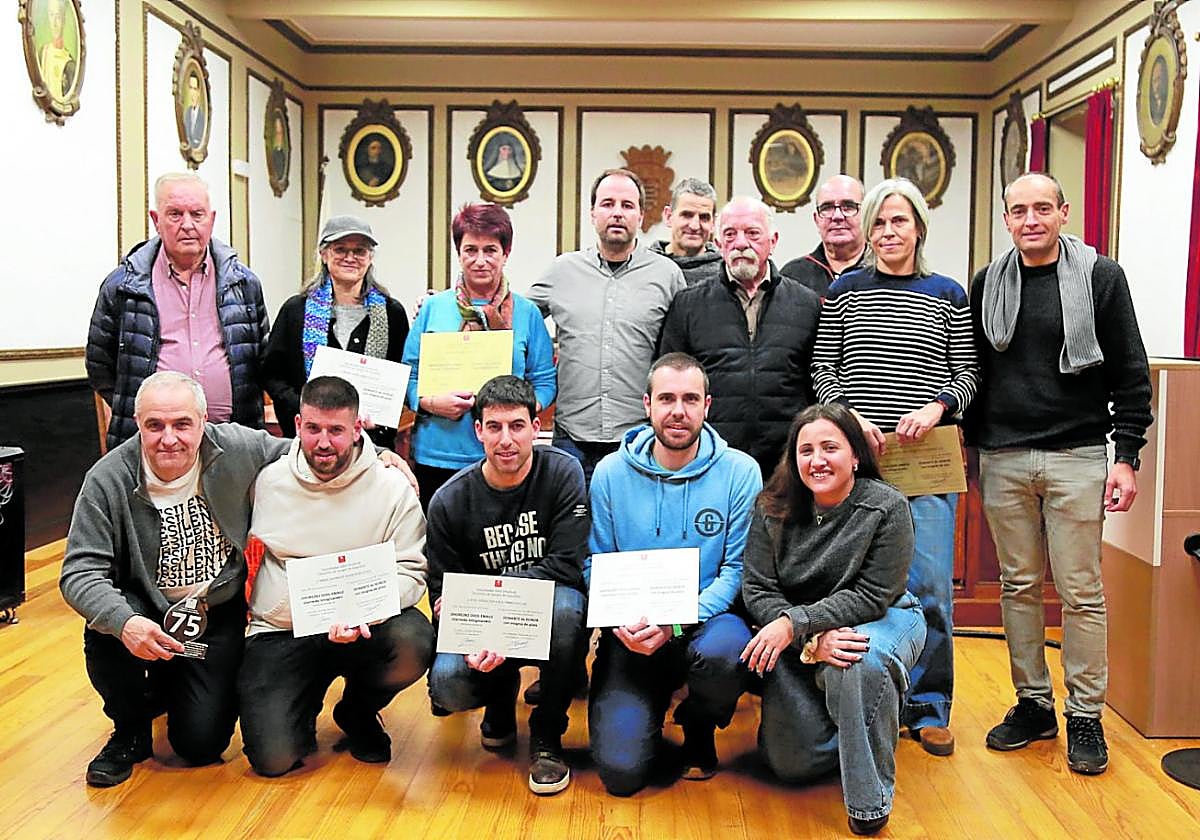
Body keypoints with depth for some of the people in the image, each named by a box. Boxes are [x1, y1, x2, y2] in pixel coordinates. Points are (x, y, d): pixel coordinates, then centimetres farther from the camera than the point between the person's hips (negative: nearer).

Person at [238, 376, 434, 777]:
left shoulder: (393, 487, -4)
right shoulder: (267, 481, 3)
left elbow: (410, 571, -7)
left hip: (363, 627, 0)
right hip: (278, 632, 0)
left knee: (414, 643, -33)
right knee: (274, 758, -17)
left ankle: (359, 712, 4)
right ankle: (305, 703, 22)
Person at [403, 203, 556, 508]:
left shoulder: (526, 313, 6)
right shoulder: (433, 308, 7)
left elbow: (545, 381, 5)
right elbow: (408, 375, 7)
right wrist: (430, 402, -11)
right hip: (436, 457, 1)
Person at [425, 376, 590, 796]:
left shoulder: (563, 472, -11)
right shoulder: (449, 501, -7)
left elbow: (566, 566, -17)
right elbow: (443, 594, -3)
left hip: (546, 613, -1)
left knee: (564, 605, -36)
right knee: (447, 685, -28)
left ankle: (547, 736, -11)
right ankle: (503, 694, 14)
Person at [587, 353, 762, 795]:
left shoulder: (739, 472, -4)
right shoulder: (610, 473, 1)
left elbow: (738, 568, -7)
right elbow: (595, 564, 3)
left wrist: (675, 622, -22)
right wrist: (621, 621, -18)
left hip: (708, 616, 0)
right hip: (631, 634, 1)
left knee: (722, 651, -38)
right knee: (622, 771, -15)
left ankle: (699, 728, 1)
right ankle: (649, 713, 24)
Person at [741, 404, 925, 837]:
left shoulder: (887, 508, -19)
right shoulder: (771, 509, -10)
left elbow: (872, 597, -21)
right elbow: (757, 589, -12)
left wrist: (794, 622, -30)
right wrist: (813, 641, -28)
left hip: (882, 619, -3)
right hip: (798, 639, 3)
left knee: (859, 661, -40)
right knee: (792, 763, -6)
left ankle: (869, 805, -20)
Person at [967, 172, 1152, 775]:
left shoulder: (1101, 277, 0)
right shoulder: (988, 284, 9)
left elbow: (1131, 375, -1)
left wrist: (1126, 455, -7)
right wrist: (972, 448, 11)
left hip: (1077, 458, -3)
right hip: (1003, 459, 3)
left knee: (1081, 591, 2)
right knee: (1018, 585, 9)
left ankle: (1085, 715, 15)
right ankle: (1033, 702, 22)